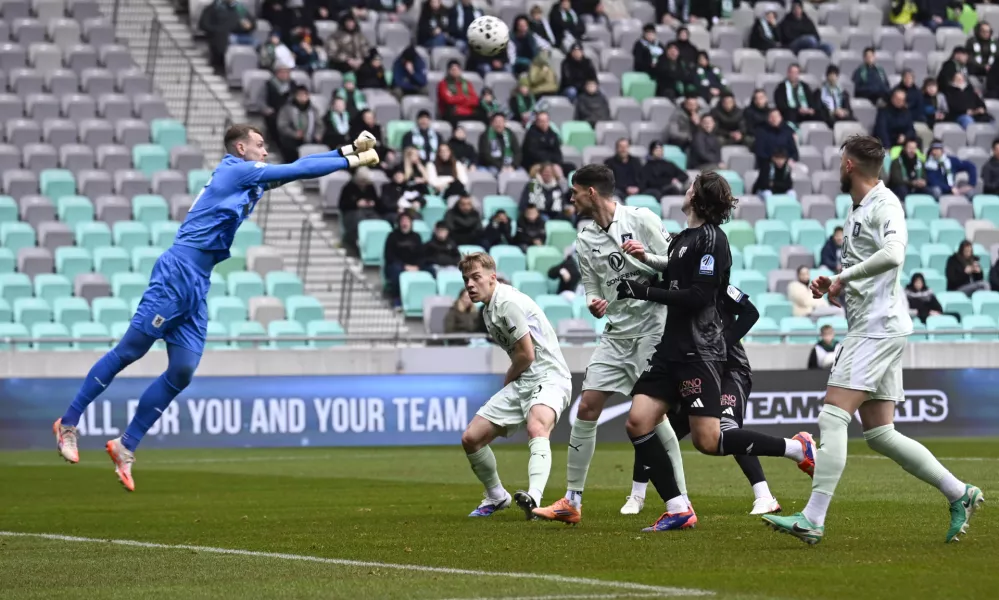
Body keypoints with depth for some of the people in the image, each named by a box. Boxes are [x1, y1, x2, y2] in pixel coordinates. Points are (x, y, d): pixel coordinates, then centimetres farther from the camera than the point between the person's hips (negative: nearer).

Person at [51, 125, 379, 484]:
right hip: (177, 273, -9)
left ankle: (126, 447, 7)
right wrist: (350, 162, 1)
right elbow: (297, 171, -5)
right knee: (130, 350, -8)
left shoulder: (249, 179, 21)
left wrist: (347, 151, 19)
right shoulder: (235, 171, -3)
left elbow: (296, 168, 24)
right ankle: (69, 424, -2)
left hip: (198, 286, 9)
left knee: (182, 372, 2)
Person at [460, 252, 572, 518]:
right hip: (520, 384, 10)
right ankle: (496, 496, 25)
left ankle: (534, 498, -60)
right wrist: (510, 385, 12)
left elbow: (527, 354, -15)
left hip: (548, 378, -10)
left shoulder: (507, 302, -14)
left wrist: (508, 379, 3)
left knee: (536, 427, -39)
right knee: (470, 438, 5)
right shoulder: (488, 310, 15)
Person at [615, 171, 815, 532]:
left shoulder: (711, 239, -10)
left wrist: (644, 292, -16)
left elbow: (697, 296, -18)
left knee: (708, 439, -13)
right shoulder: (681, 239, 16)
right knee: (638, 422, -5)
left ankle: (797, 448, 3)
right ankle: (678, 510, -3)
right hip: (672, 349, 9)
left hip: (700, 351, -9)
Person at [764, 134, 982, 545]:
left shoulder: (884, 204, -8)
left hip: (879, 327, -10)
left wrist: (844, 276, -19)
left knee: (832, 416, -16)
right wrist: (832, 289, 8)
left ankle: (813, 519, -20)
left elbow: (893, 254, -28)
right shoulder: (857, 213, 21)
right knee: (879, 434, 8)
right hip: (867, 330, 10)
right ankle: (959, 494, 12)